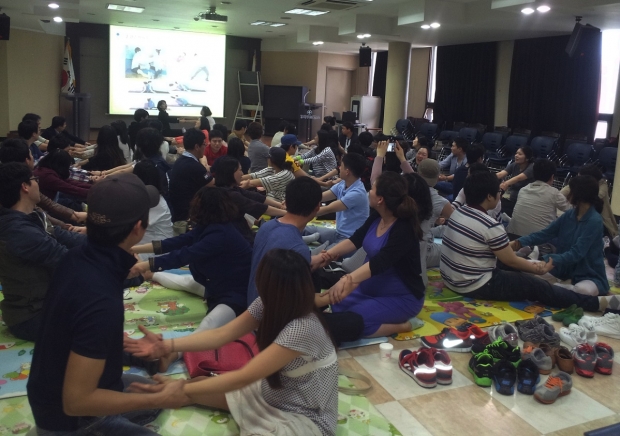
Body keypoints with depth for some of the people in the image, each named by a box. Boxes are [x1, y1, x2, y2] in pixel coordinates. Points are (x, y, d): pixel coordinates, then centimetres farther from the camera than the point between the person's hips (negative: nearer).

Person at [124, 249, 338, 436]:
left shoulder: (302, 329, -33)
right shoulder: (269, 304, -9)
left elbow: (243, 377, -31)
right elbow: (222, 334, -8)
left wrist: (182, 389, -29)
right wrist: (165, 346, -14)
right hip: (271, 393, 8)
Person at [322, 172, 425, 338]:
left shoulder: (404, 230, -27)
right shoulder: (376, 217, -1)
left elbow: (381, 261, -40)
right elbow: (355, 239, -3)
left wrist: (348, 280, -56)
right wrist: (330, 253, -23)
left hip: (401, 298, -8)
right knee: (334, 305, -5)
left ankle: (401, 326, -5)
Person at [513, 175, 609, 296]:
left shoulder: (595, 221, -19)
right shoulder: (570, 214, 2)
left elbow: (576, 253, -27)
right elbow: (545, 233, 2)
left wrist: (547, 260, -40)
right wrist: (518, 243, -12)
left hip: (589, 276, -5)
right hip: (566, 270, 5)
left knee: (583, 290, -39)